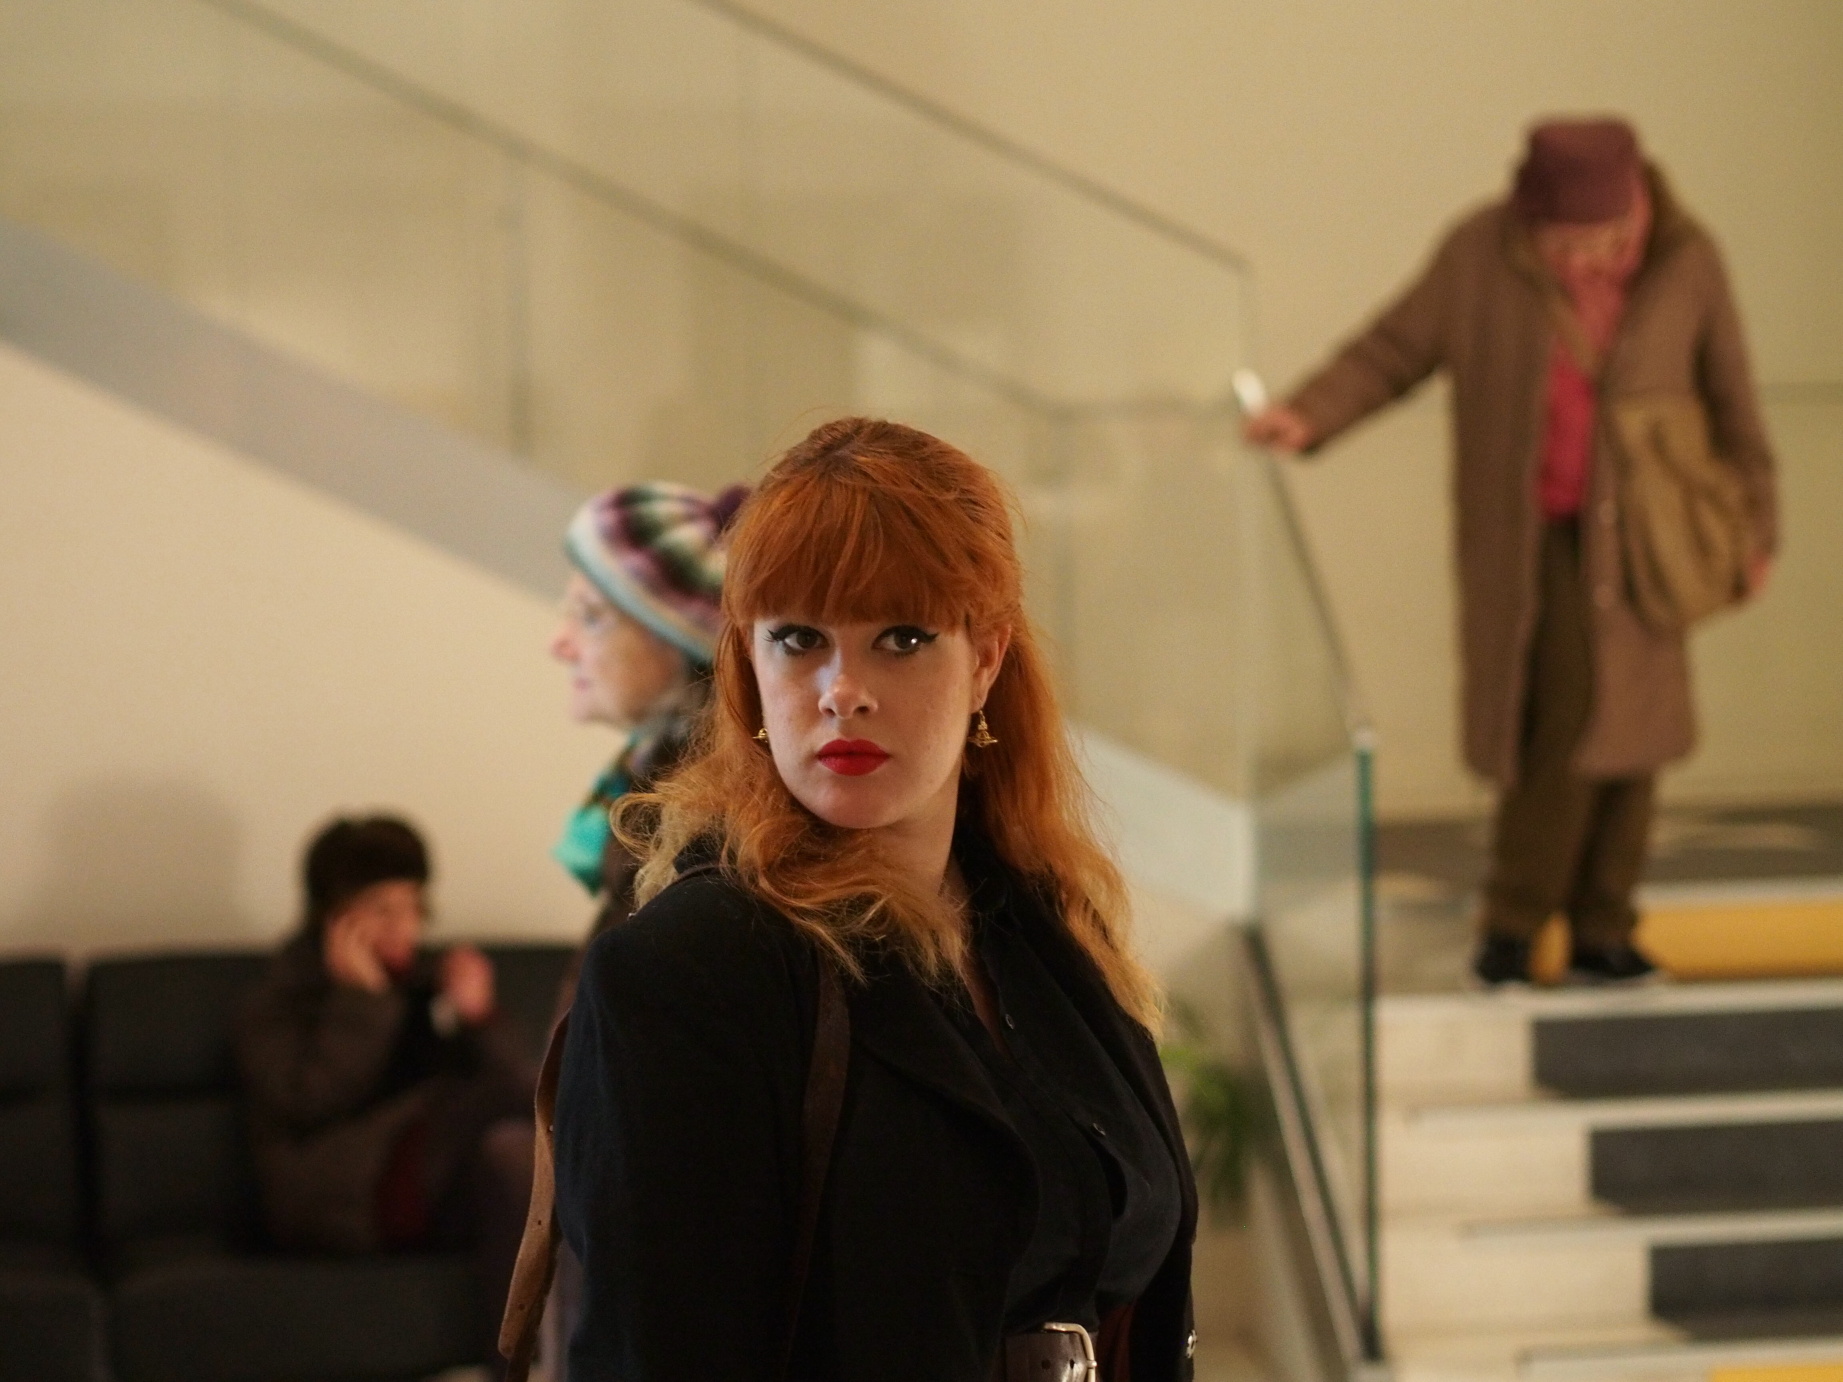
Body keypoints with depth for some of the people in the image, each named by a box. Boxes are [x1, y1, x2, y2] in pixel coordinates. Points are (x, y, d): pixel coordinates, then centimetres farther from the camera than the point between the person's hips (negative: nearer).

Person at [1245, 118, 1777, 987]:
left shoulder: (1686, 264, -6)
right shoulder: (1481, 256, -11)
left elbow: (1730, 401, 4)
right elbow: (1393, 350, -2)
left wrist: (1755, 525, 11)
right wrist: (1309, 417, -17)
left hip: (1634, 537, 2)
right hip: (1528, 532, -2)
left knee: (1623, 730, 5)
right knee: (1566, 718, -11)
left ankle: (1600, 931, 18)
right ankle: (1514, 923, 5)